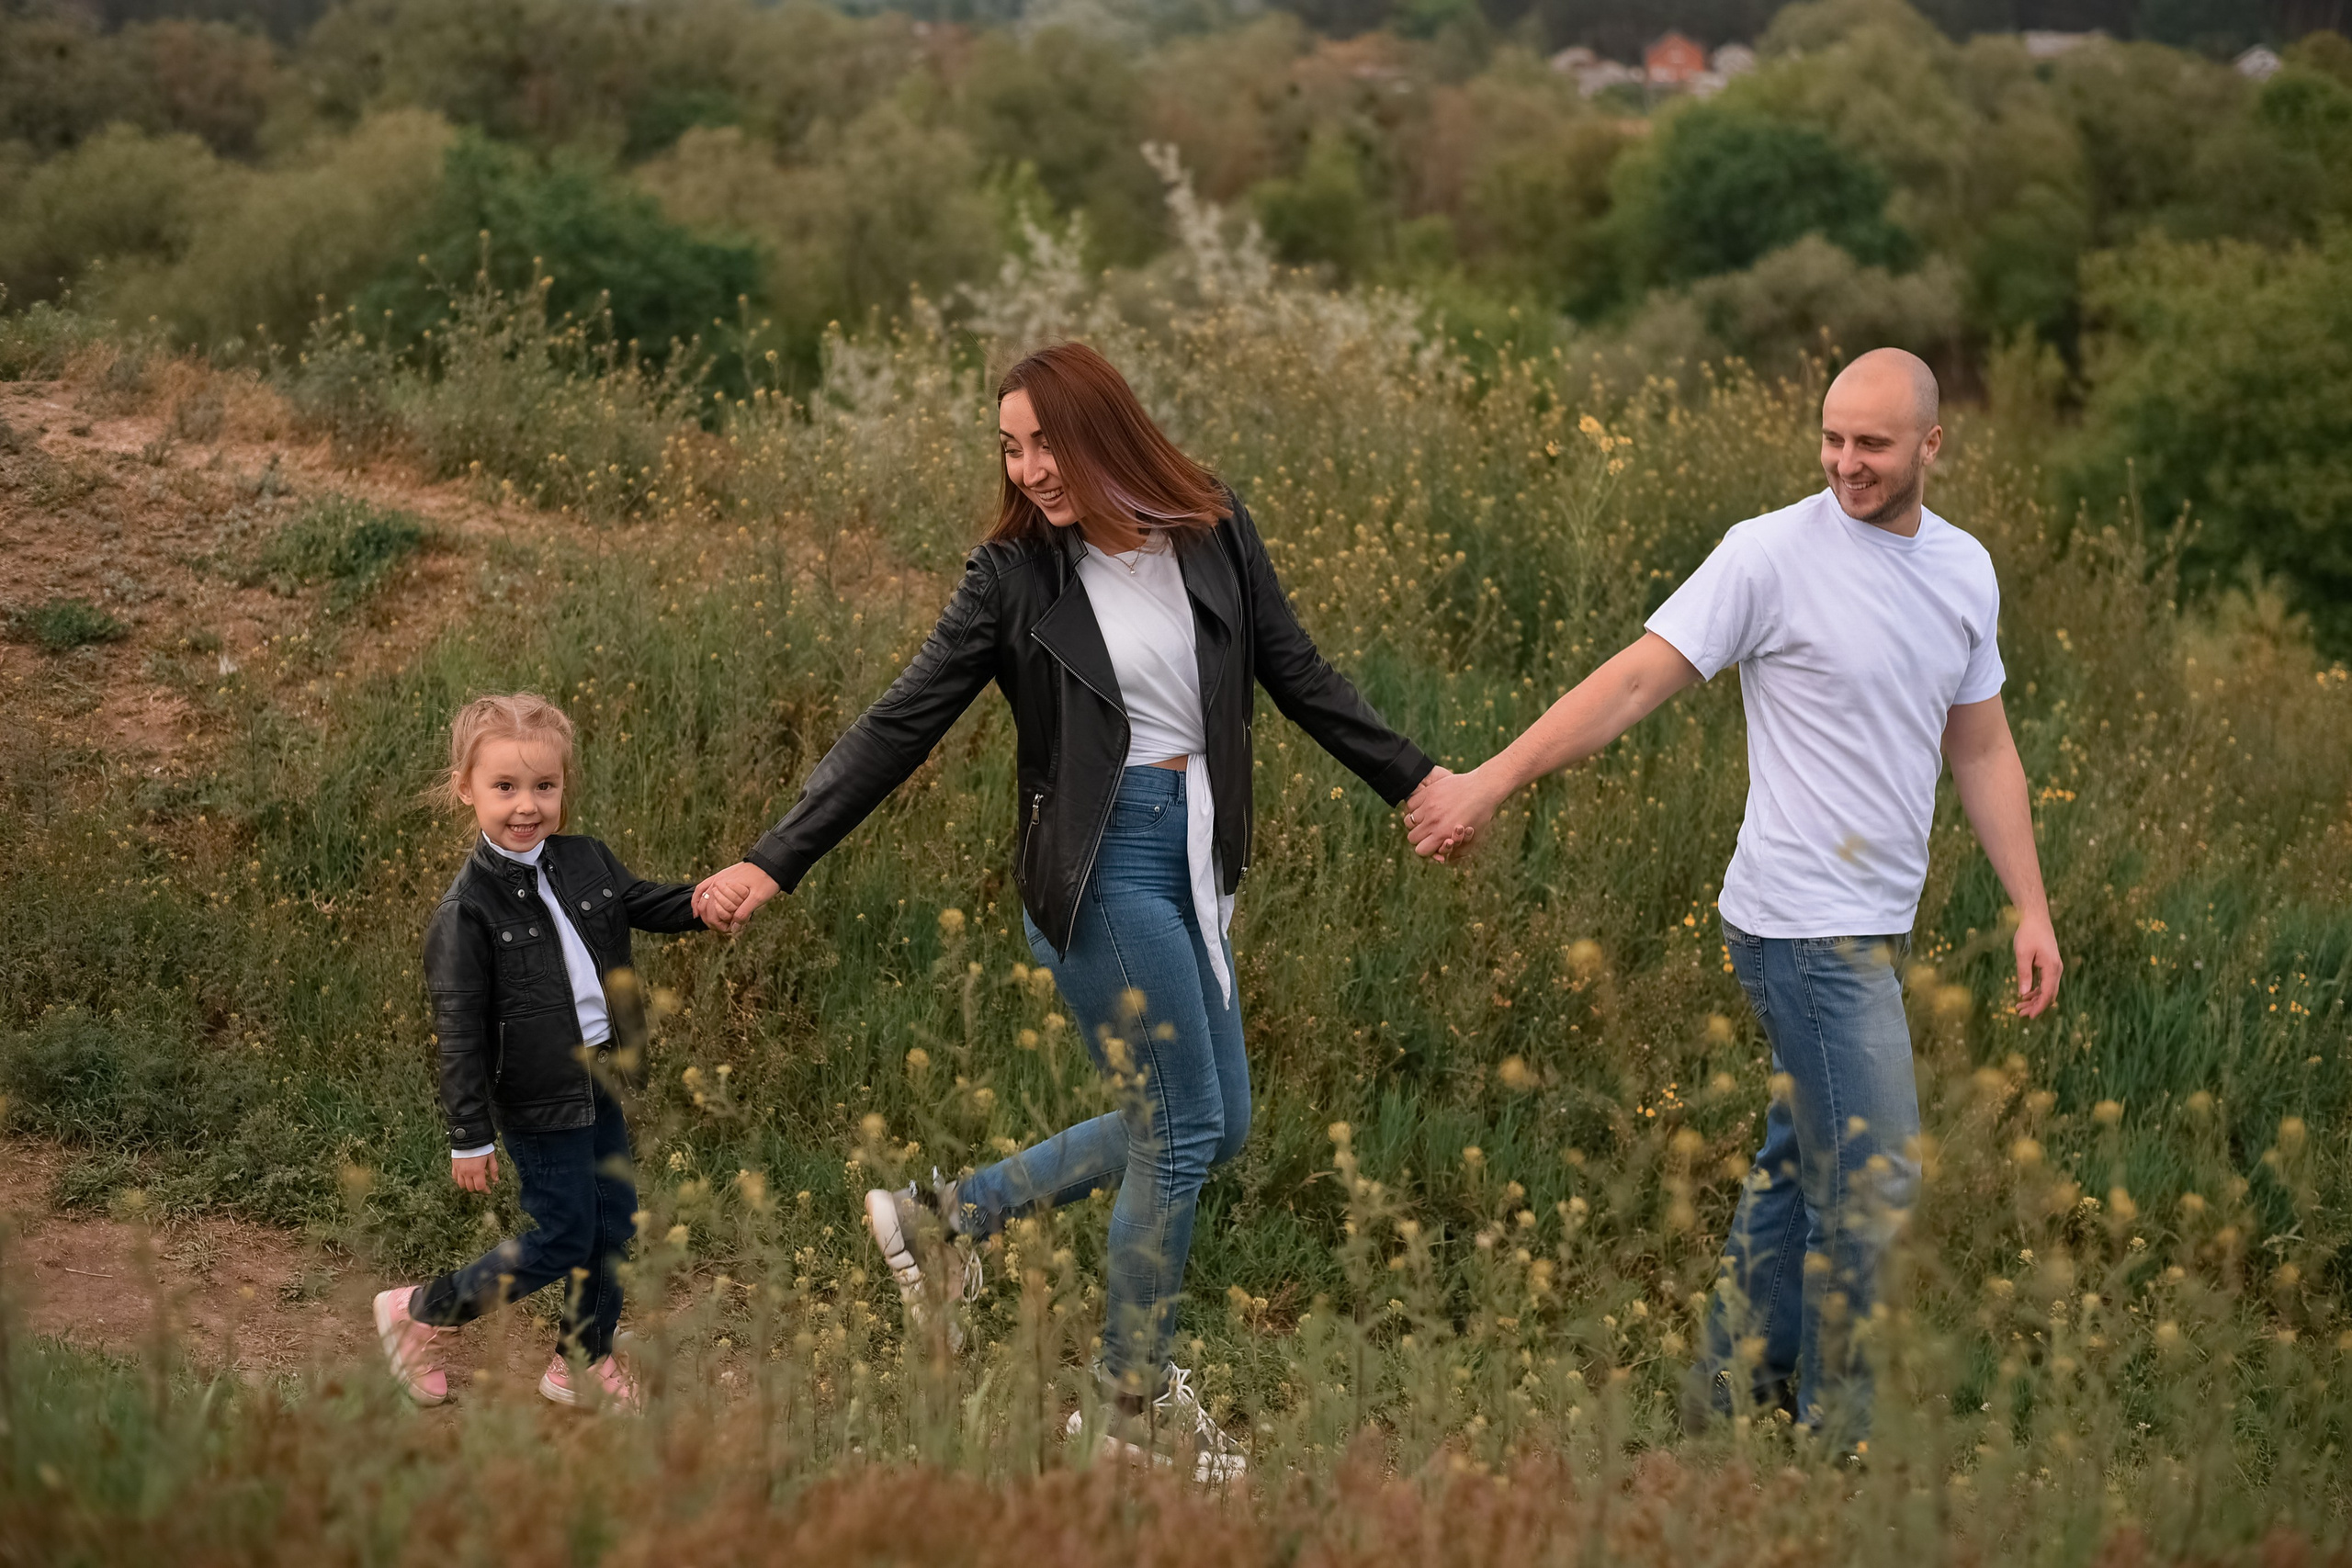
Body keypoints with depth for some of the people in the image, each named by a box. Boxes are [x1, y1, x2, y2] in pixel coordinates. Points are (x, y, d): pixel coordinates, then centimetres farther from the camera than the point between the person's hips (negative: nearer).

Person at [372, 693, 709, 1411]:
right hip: (537, 1100, -6)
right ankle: (419, 1312, 18)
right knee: (563, 1237, 1)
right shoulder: (468, 909, -18)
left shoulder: (586, 862, -1)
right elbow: (459, 1032, -16)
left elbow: (645, 903, 14)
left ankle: (583, 1362, 32)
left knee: (613, 1224, 14)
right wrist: (469, 1137, -14)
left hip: (599, 1082, 7)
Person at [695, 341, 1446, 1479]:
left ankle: (946, 1219, 22)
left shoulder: (1213, 534, 2)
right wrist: (774, 863, -13)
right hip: (1104, 863, -6)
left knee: (1210, 1127, 12)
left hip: (1194, 856, 6)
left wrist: (1415, 781, 14)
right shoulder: (1015, 574, -8)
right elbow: (900, 728, -7)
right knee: (1183, 1127, -4)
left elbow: (1298, 678, 12)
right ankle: (1136, 1409, 12)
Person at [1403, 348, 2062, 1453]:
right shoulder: (1773, 554, -11)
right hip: (1806, 929, -7)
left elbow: (1982, 751, 18)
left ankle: (1729, 1398, 27)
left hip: (1872, 930, 7)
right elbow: (1635, 682, -11)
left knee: (1803, 1170, 15)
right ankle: (1841, 1439, 3)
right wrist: (1490, 781, -14)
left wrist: (2031, 907, 14)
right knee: (1876, 1184, -8)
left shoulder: (1965, 572, 10)